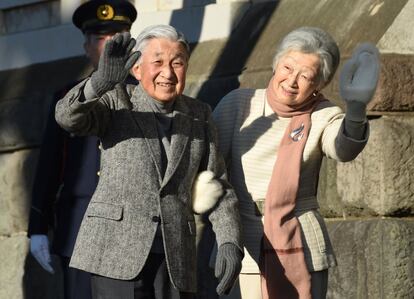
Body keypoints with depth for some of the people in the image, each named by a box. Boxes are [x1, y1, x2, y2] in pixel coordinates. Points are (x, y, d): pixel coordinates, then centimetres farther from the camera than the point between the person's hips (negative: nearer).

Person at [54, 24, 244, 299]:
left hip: (174, 257, 4)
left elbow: (217, 186, 11)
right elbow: (68, 116, -19)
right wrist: (102, 81, -38)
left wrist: (230, 242, -4)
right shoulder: (116, 103, 1)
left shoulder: (199, 116, 11)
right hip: (118, 248, -4)